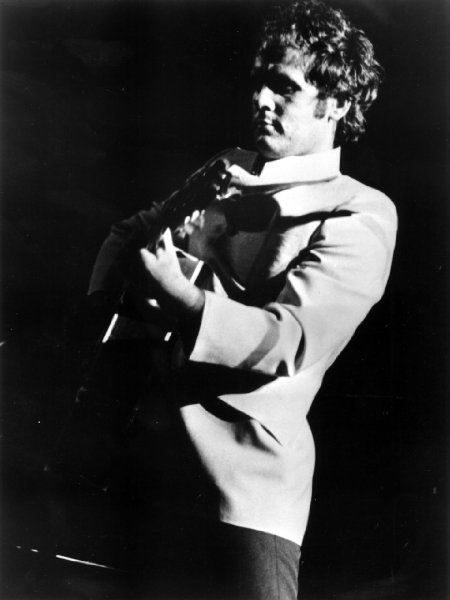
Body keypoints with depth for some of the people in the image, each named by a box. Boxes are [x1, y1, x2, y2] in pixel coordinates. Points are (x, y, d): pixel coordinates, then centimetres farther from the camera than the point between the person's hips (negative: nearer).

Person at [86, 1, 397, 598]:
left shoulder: (361, 213, -7)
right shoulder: (223, 173, 14)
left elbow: (289, 341, -16)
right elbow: (130, 232, 21)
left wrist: (175, 294, -20)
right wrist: (110, 300, 1)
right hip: (148, 455, 6)